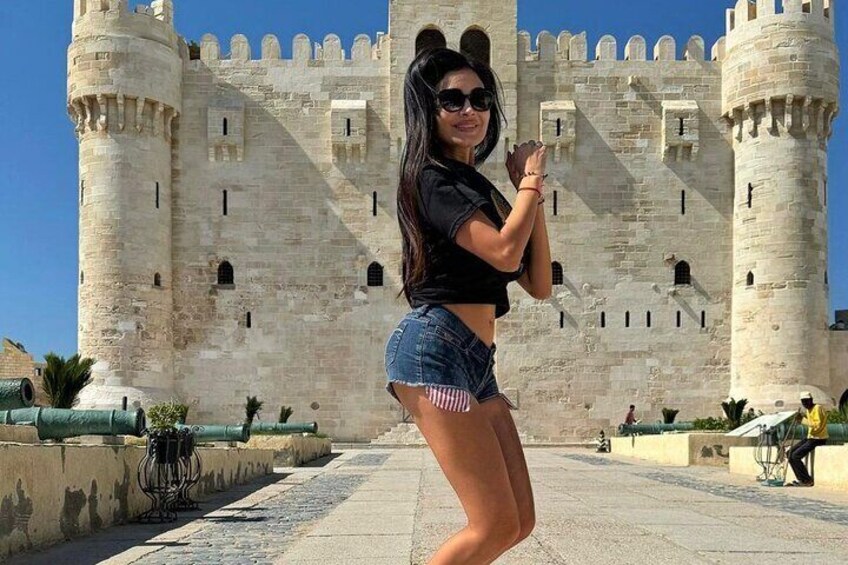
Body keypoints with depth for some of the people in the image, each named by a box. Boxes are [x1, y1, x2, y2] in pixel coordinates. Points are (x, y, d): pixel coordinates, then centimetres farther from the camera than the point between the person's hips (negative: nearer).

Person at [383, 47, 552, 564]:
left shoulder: (481, 188, 23)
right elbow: (505, 252, -18)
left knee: (521, 521, 6)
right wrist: (531, 180, -1)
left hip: (476, 362, 9)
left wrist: (532, 194, 9)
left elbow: (539, 285, 17)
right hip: (436, 348, -9)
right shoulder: (432, 178, -4)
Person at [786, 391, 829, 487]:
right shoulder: (808, 410, 14)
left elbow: (817, 425, -26)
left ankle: (807, 480, -7)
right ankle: (801, 479, 5)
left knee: (796, 455, -16)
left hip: (818, 439, -10)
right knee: (791, 452, 3)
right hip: (810, 438, 10)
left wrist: (803, 420, -23)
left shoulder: (817, 408, -15)